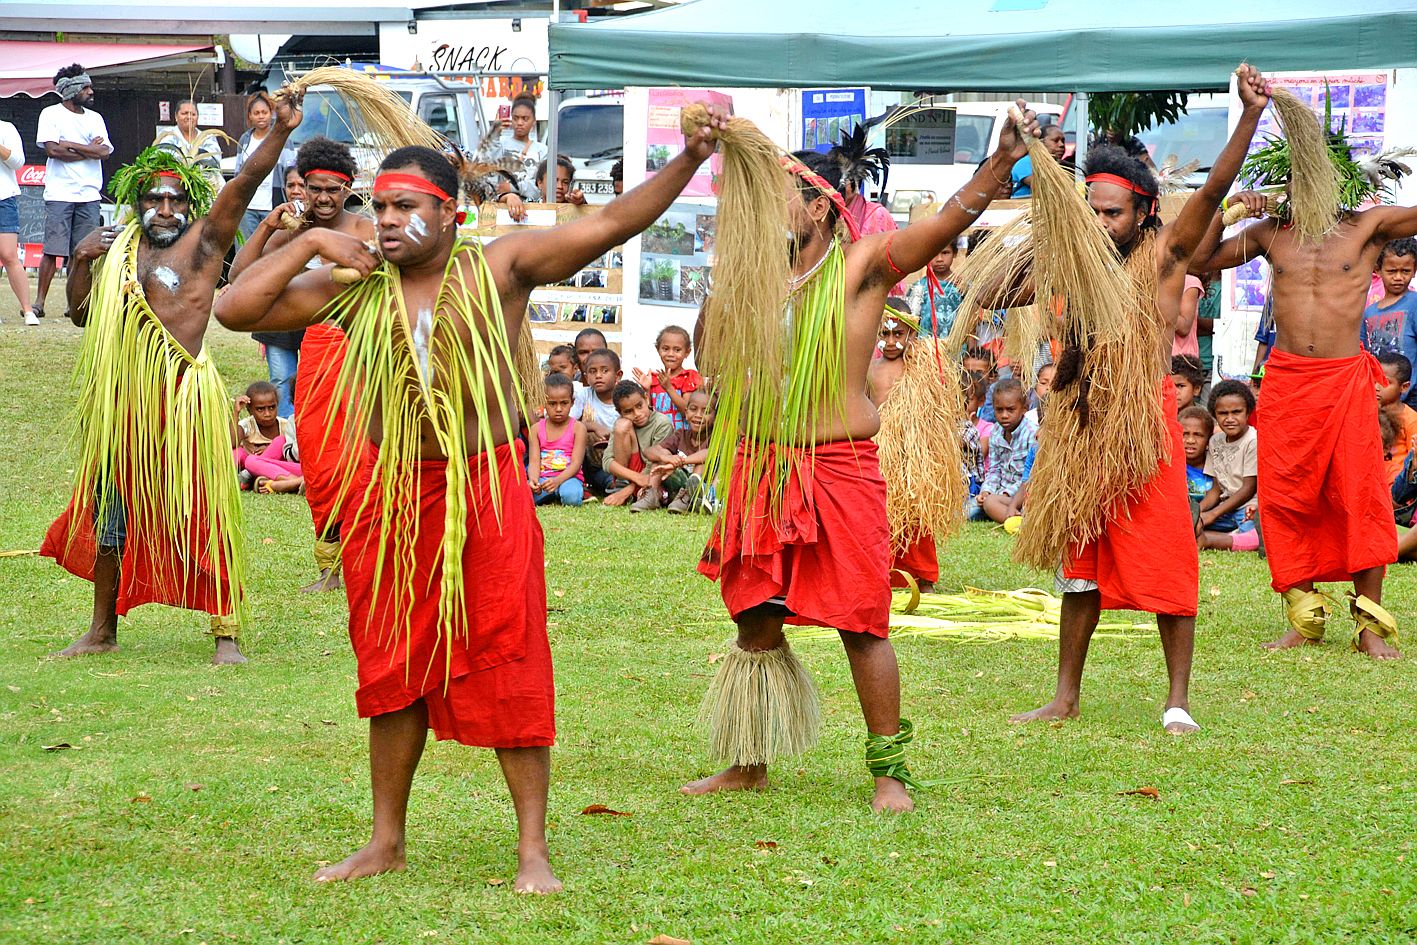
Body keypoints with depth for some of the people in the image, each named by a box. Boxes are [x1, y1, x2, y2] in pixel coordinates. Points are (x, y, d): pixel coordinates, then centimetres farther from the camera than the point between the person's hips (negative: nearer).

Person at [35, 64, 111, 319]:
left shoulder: (95, 118, 13)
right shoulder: (51, 114, 1)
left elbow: (104, 151, 0)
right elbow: (52, 149, -12)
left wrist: (70, 145, -8)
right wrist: (89, 150, -6)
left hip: (89, 195, 4)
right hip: (60, 194, -4)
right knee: (53, 250, -7)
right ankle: (39, 301, -2)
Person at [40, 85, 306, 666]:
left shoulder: (204, 240, -1)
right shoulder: (118, 251, 13)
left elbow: (247, 180, -15)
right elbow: (80, 313, 19)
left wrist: (280, 131, -28)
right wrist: (81, 261, 3)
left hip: (183, 395, -6)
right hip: (119, 399, 6)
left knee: (202, 513, -5)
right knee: (110, 512, 15)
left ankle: (226, 634, 2)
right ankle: (102, 632, 28)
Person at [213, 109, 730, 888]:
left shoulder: (500, 268, -3)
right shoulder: (354, 288, 3)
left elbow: (612, 224, -10)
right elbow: (234, 310, 1)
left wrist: (688, 160, -22)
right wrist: (309, 243, -6)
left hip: (487, 492, -3)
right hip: (391, 496, 3)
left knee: (509, 668, -3)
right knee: (393, 670, 11)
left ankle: (532, 848, 4)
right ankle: (386, 843, 24)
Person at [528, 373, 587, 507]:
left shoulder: (578, 428, 0)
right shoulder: (537, 428, 8)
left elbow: (576, 463, -9)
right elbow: (534, 461, -1)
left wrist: (557, 480, -27)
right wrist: (533, 479, -26)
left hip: (567, 477, -2)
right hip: (543, 478, 2)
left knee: (571, 497, -39)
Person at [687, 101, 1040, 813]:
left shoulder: (864, 264, -3)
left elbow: (949, 220, -15)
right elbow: (708, 350, 7)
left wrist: (1001, 163, -29)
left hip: (840, 467, -5)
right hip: (760, 467, 5)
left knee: (861, 622, -4)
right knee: (756, 621, 10)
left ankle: (888, 770, 5)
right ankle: (749, 763, 22)